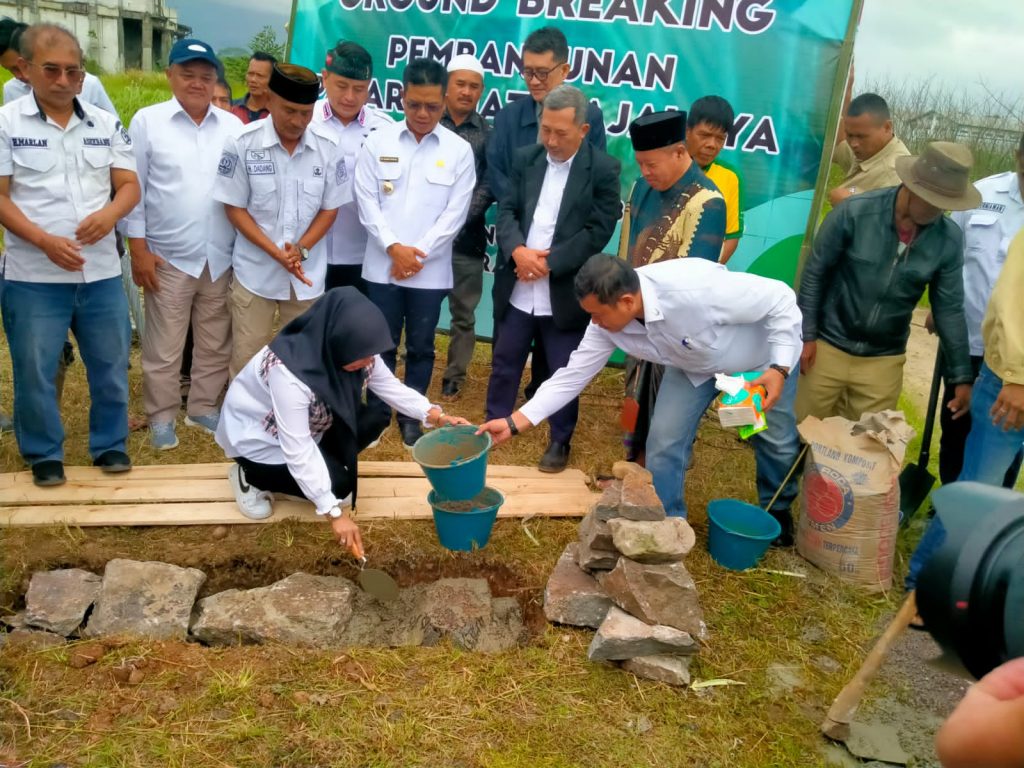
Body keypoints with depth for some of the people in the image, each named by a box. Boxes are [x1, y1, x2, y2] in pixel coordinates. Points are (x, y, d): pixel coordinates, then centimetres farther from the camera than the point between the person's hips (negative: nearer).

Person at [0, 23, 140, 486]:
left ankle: (110, 445, 28)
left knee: (111, 366, 11)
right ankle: (44, 455, 23)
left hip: (102, 273, 3)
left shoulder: (106, 124, 7)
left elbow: (130, 185, 6)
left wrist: (110, 212, -16)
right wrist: (45, 241, -18)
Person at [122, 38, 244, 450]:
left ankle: (204, 408, 28)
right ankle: (162, 418, 20)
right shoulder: (147, 121, -1)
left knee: (215, 343, 12)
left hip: (222, 257, 3)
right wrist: (138, 249, -7)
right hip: (169, 258, -2)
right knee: (163, 347, 6)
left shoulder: (233, 126, 6)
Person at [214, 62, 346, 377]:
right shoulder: (242, 143, -11)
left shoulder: (328, 146, -5)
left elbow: (330, 208, 2)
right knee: (246, 359, 7)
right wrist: (276, 253, -16)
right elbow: (234, 208, -6)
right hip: (255, 270, -2)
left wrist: (301, 249, -12)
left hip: (308, 272, 2)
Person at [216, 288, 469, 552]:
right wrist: (335, 513, -34)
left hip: (308, 423, 7)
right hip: (256, 434, -7)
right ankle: (251, 476, 0)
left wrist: (436, 416, -22)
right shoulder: (289, 373, -39)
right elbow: (298, 450, -36)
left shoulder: (351, 350, -18)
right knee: (337, 483, -21)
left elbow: (391, 386, -7)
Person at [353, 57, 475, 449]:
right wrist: (395, 248, -11)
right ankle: (377, 413, 25)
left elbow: (455, 212, -3)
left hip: (430, 270, 0)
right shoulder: (377, 142, 1)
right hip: (383, 265, 1)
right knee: (381, 343, 10)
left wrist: (418, 253, -9)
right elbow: (366, 202, -1)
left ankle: (412, 416, 24)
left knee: (420, 346, 9)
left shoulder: (459, 150, 0)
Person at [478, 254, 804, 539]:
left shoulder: (697, 289, -45)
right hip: (694, 366, 4)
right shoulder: (607, 321, -26)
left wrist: (780, 368, -35)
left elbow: (781, 300, -31)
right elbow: (572, 376, -19)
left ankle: (777, 509, 40)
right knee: (664, 440, -7)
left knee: (778, 440, 10)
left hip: (763, 355, -3)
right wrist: (514, 423, -24)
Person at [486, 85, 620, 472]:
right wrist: (517, 251, -16)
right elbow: (506, 211, 4)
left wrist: (549, 263, -17)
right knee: (504, 365, 15)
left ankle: (560, 441, 27)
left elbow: (598, 231, -11)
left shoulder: (603, 169, -6)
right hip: (517, 290, 4)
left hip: (565, 294, -3)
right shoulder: (525, 159, 6)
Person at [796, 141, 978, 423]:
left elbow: (949, 309, 0)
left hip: (884, 360, 2)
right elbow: (815, 273, -7)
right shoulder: (855, 212, -16)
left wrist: (962, 376, 1)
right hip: (828, 347, -2)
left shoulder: (949, 239, -8)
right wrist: (807, 334, -7)